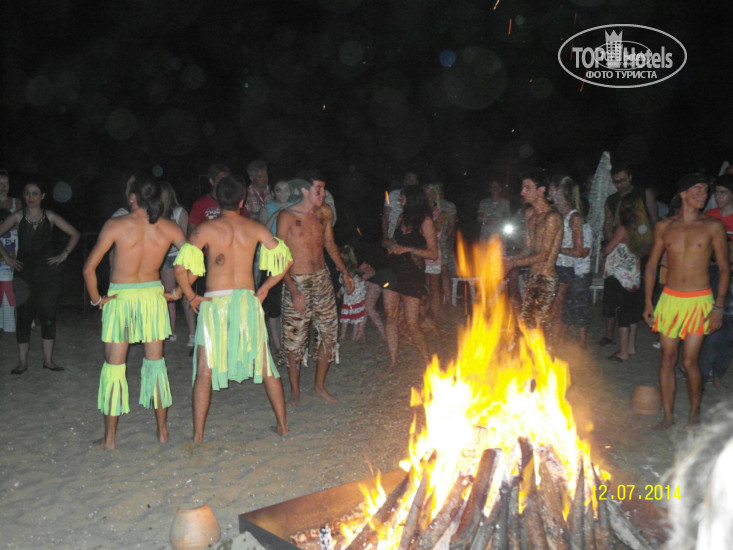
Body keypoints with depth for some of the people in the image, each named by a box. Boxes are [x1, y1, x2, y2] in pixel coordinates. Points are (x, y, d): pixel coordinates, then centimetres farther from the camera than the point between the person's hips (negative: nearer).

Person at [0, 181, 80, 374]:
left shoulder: (50, 216, 3)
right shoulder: (17, 216, 1)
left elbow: (74, 234, 9)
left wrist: (63, 255, 2)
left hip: (48, 272, 0)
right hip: (24, 273, 0)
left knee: (48, 316, 3)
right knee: (23, 316, 1)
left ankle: (48, 360, 12)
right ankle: (22, 362, 10)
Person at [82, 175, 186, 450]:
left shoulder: (115, 225, -10)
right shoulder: (169, 228, -4)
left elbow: (89, 268, -12)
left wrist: (97, 298, 1)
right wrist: (177, 292, 1)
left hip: (119, 298, -2)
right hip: (153, 296, 2)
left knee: (114, 366, 9)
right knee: (155, 362, 14)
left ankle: (110, 437, 18)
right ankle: (162, 430, 21)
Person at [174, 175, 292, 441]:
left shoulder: (205, 229, -4)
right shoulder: (254, 228, 3)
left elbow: (181, 268, -12)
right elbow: (285, 260, 4)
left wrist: (191, 296, 1)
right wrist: (265, 288, 10)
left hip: (214, 303, -2)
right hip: (248, 301, 2)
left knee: (205, 371, 7)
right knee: (265, 365, 13)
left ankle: (198, 435, 10)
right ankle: (282, 424, 21)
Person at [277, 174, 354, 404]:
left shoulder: (325, 213, 5)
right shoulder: (287, 216, -10)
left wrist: (344, 272, 14)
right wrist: (294, 291, -19)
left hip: (322, 279, 5)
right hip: (297, 282, -5)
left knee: (329, 334, 8)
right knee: (295, 339, 2)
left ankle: (320, 386, 25)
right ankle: (295, 390, 22)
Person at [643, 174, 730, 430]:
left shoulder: (713, 226, -1)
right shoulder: (664, 226, 4)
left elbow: (724, 267, 1)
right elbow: (652, 264, 10)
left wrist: (719, 306, -6)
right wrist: (648, 302, 5)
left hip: (699, 301, -2)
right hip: (669, 299, 2)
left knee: (689, 362, -1)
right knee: (667, 360, 5)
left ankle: (695, 412, 22)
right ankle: (668, 415, 17)